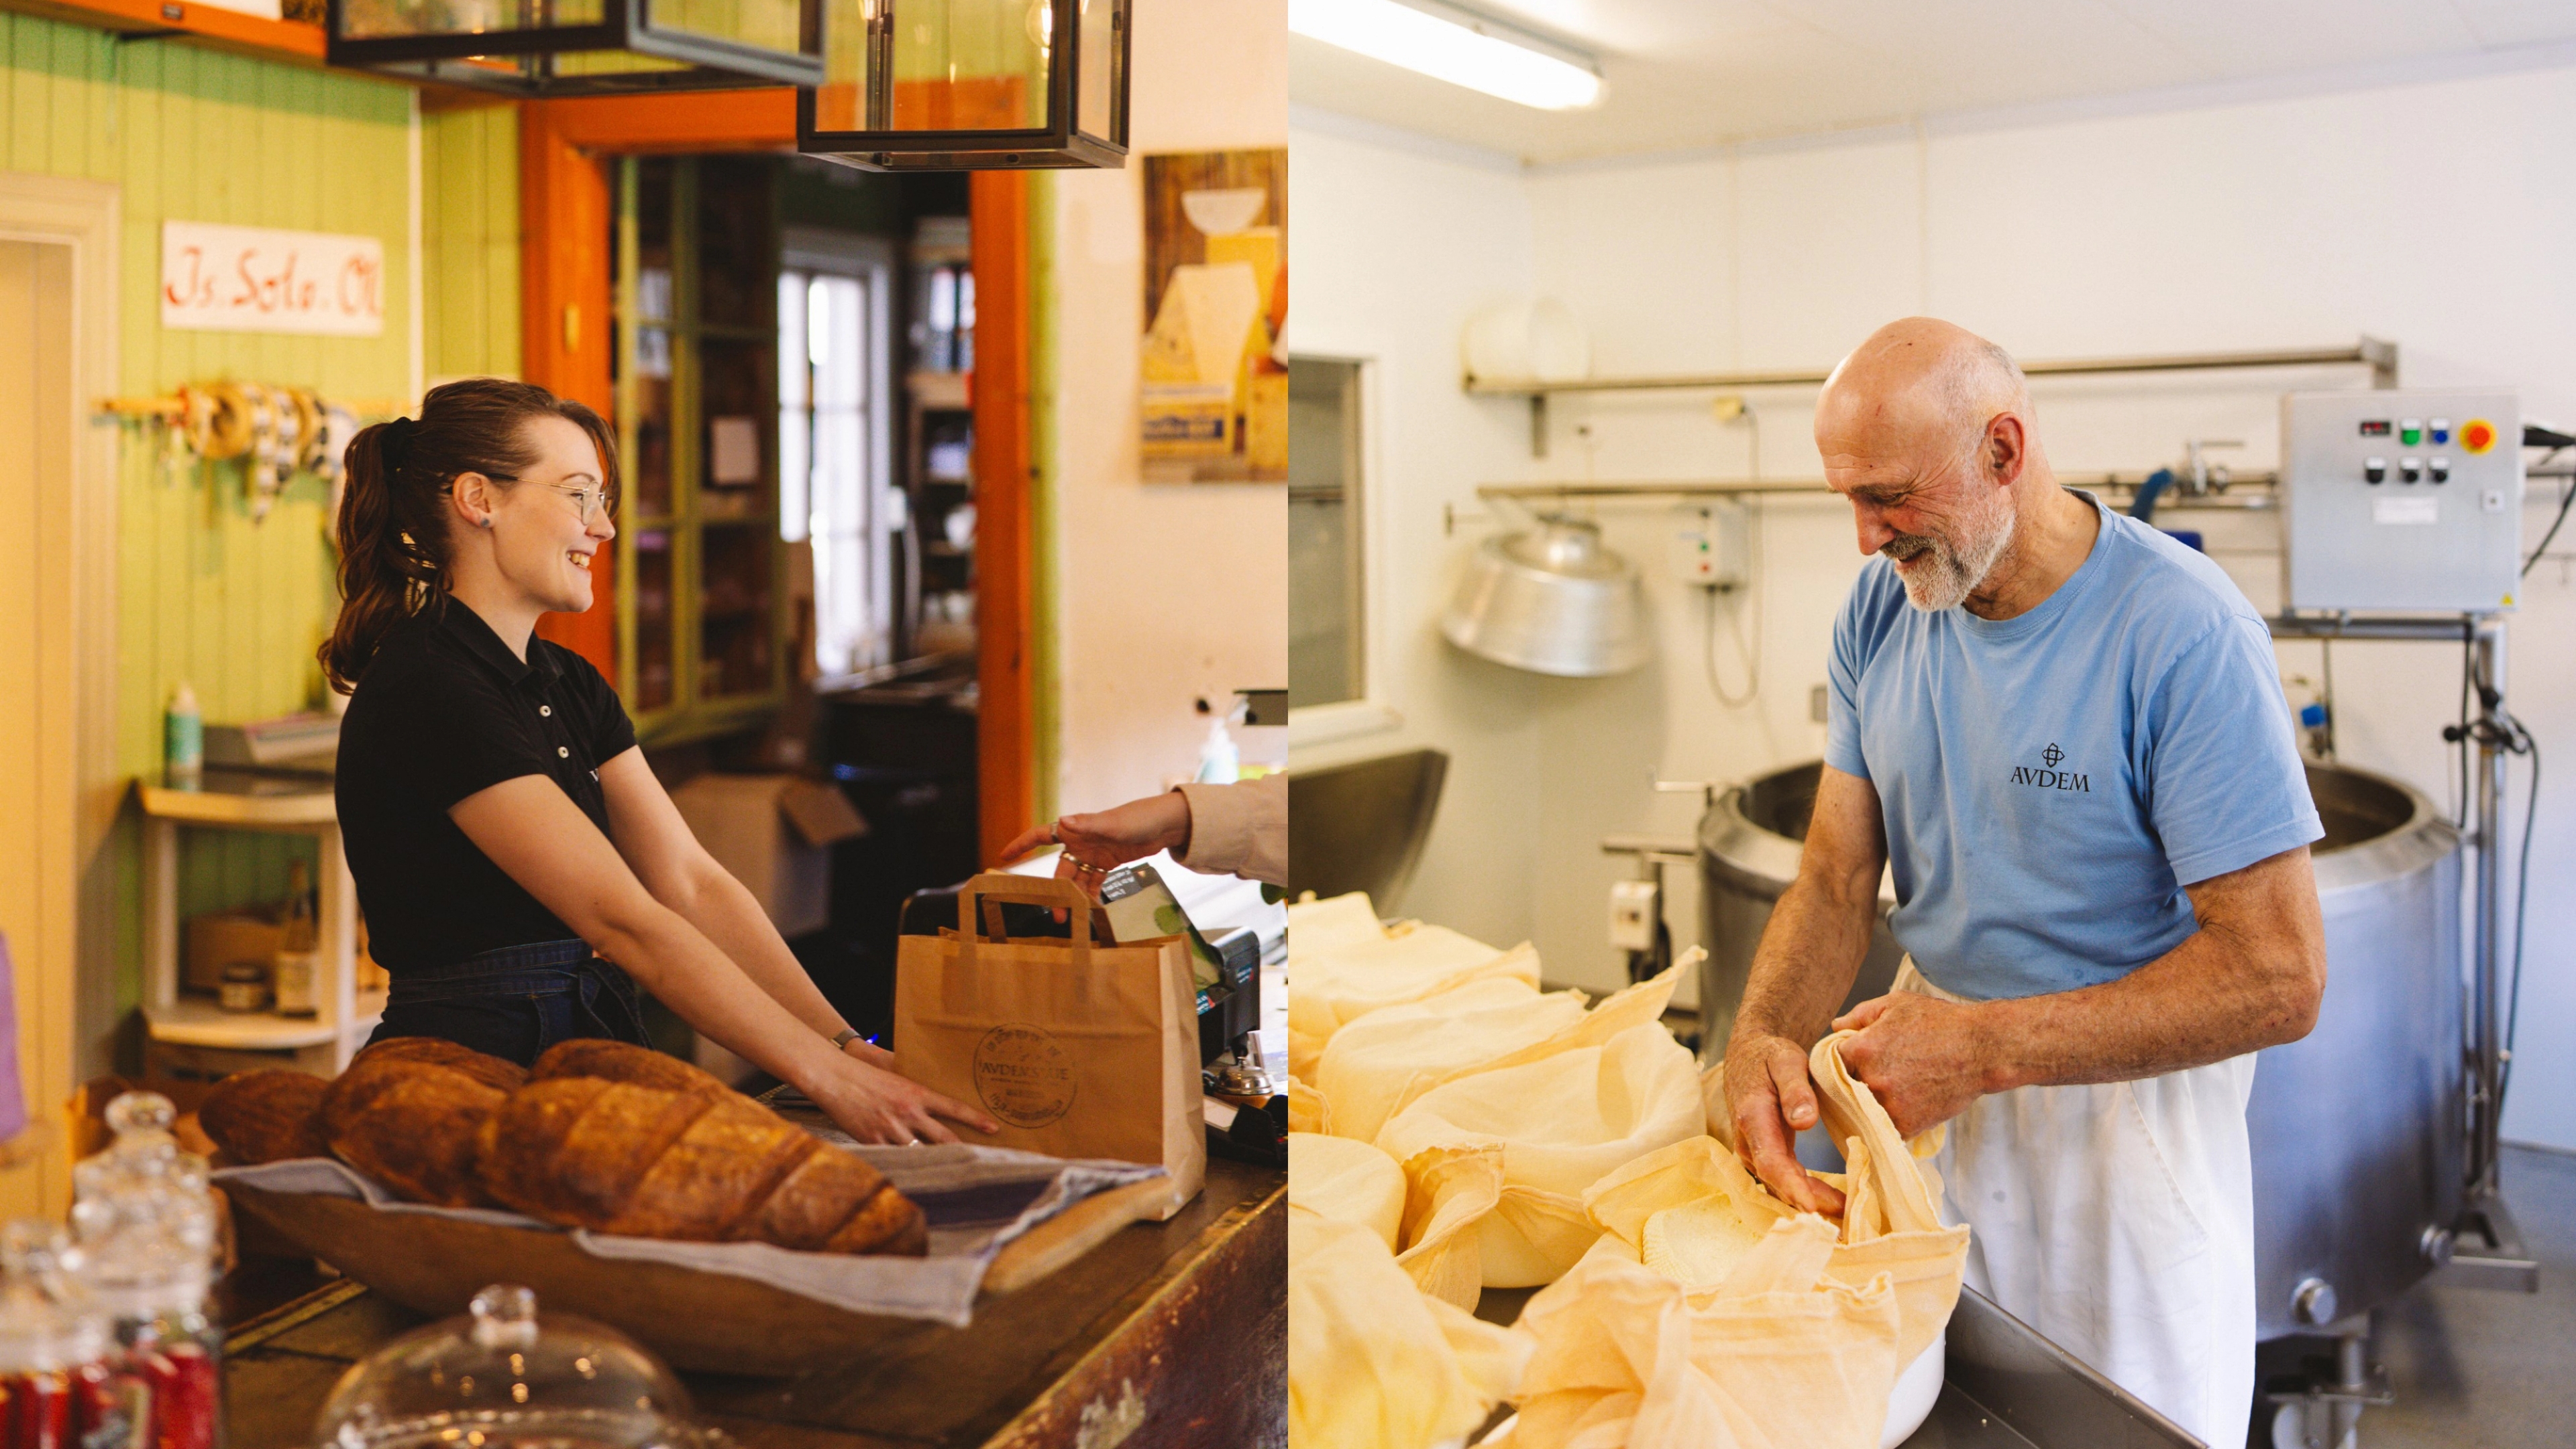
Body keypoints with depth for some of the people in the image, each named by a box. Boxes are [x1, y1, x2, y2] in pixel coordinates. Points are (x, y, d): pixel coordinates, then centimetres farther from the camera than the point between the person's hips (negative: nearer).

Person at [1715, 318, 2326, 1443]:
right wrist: (1760, 1042, -22)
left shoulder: (2183, 632, -22)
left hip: (2125, 1113, -5)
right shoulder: (1880, 610, -3)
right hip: (1933, 1093, 5)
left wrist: (1986, 1049, -27)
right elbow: (1835, 883, -1)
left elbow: (2279, 979, -24)